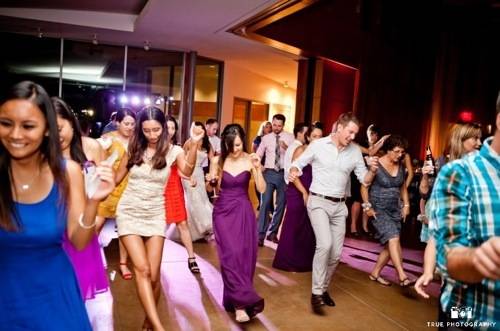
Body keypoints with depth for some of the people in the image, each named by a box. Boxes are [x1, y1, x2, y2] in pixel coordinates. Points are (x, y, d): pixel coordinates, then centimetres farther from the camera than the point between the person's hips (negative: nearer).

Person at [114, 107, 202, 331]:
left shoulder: (173, 151, -5)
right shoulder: (134, 148, 1)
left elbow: (187, 171, -27)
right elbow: (117, 178, 11)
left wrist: (195, 144, -39)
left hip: (155, 215, 0)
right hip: (129, 212, 1)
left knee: (153, 276, 1)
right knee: (142, 269, -14)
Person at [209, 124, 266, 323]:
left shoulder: (250, 160, -4)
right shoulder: (217, 161, -3)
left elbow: (261, 189, -8)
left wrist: (257, 168, -20)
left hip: (243, 212, 1)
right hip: (223, 211, 0)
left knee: (244, 255, 2)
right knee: (231, 254, -10)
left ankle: (234, 300, 21)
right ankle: (242, 303, -4)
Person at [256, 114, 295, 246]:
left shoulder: (290, 138, 0)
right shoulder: (266, 138, 6)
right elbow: (258, 155, 11)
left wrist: (287, 148, -26)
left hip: (284, 173, 0)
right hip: (269, 173, 0)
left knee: (281, 204, 8)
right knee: (265, 203, -8)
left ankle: (273, 233, 23)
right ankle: (261, 234, -4)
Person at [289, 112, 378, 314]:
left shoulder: (355, 151, 2)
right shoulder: (318, 145, -7)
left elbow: (364, 180, 5)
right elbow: (298, 163, 1)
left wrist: (372, 170, -16)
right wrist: (293, 172, -21)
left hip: (339, 206, 5)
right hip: (318, 202, -4)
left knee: (336, 253, 8)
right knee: (325, 244, -23)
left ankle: (324, 288, 30)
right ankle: (316, 292, -10)